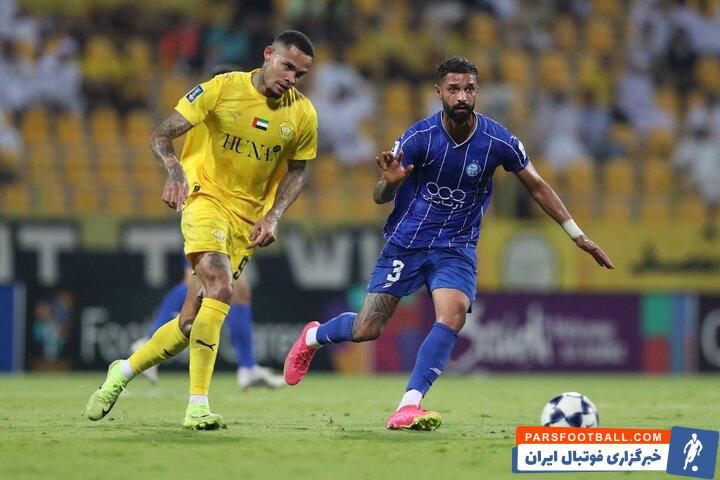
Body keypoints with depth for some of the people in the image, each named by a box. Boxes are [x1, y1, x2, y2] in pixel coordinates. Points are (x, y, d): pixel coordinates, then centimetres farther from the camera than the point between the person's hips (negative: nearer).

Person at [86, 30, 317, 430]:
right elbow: (161, 135, -6)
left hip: (249, 218, 4)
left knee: (192, 322, 1)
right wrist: (175, 169, -27)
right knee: (219, 289, -29)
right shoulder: (222, 89, -8)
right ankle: (197, 405, -27)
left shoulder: (303, 115, 1)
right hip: (207, 198, -4)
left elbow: (297, 171, 15)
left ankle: (124, 371, 26)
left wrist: (273, 217, -2)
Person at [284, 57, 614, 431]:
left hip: (456, 249, 1)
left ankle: (408, 407, -29)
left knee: (453, 315, -27)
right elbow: (380, 197, -10)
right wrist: (389, 182, -35)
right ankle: (312, 336, 33)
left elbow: (536, 187, 3)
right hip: (405, 242, -1)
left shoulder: (498, 141, -11)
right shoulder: (419, 137, -15)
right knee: (365, 330, -1)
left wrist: (578, 235, 3)